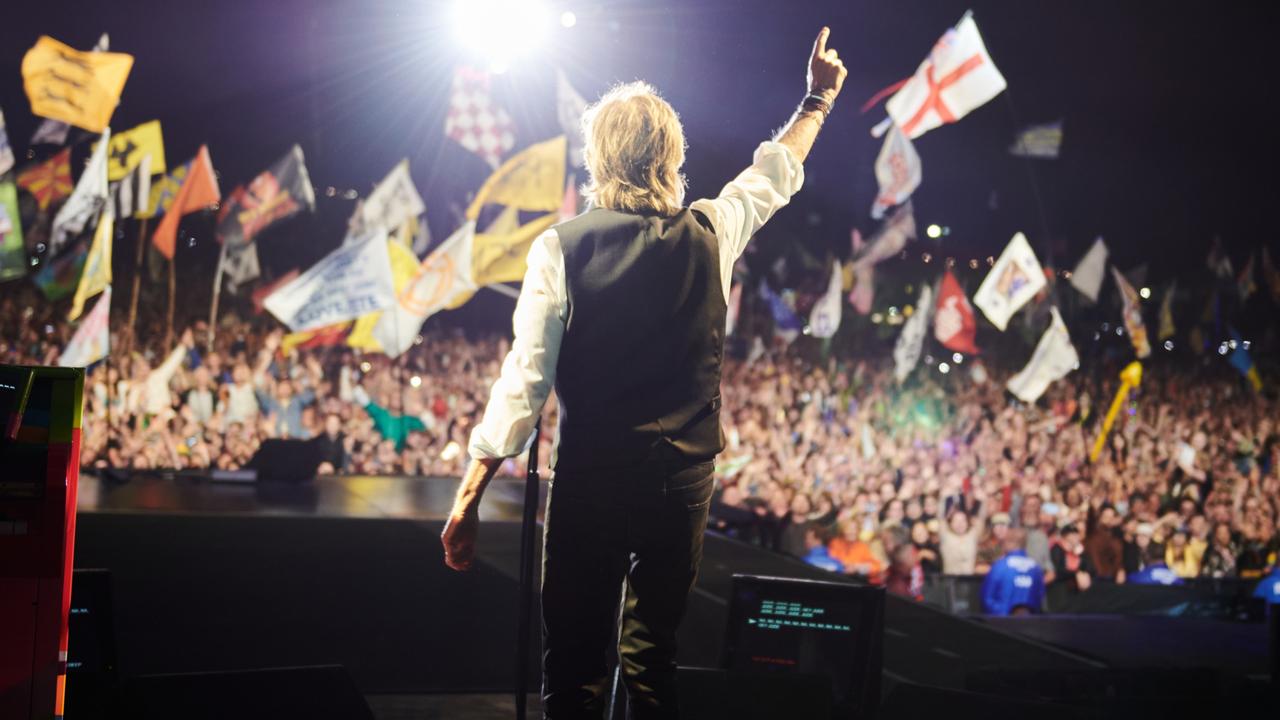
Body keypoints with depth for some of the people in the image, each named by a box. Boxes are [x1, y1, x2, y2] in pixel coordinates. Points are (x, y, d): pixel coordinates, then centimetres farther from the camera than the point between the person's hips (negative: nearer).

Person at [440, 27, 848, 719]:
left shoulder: (561, 247, -8)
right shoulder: (711, 233, 0)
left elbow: (525, 379, -12)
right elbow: (775, 172, 21)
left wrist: (469, 495, -9)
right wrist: (818, 98, 37)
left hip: (589, 482, -2)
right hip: (683, 481, 3)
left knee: (571, 662, 6)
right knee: (653, 661, 13)